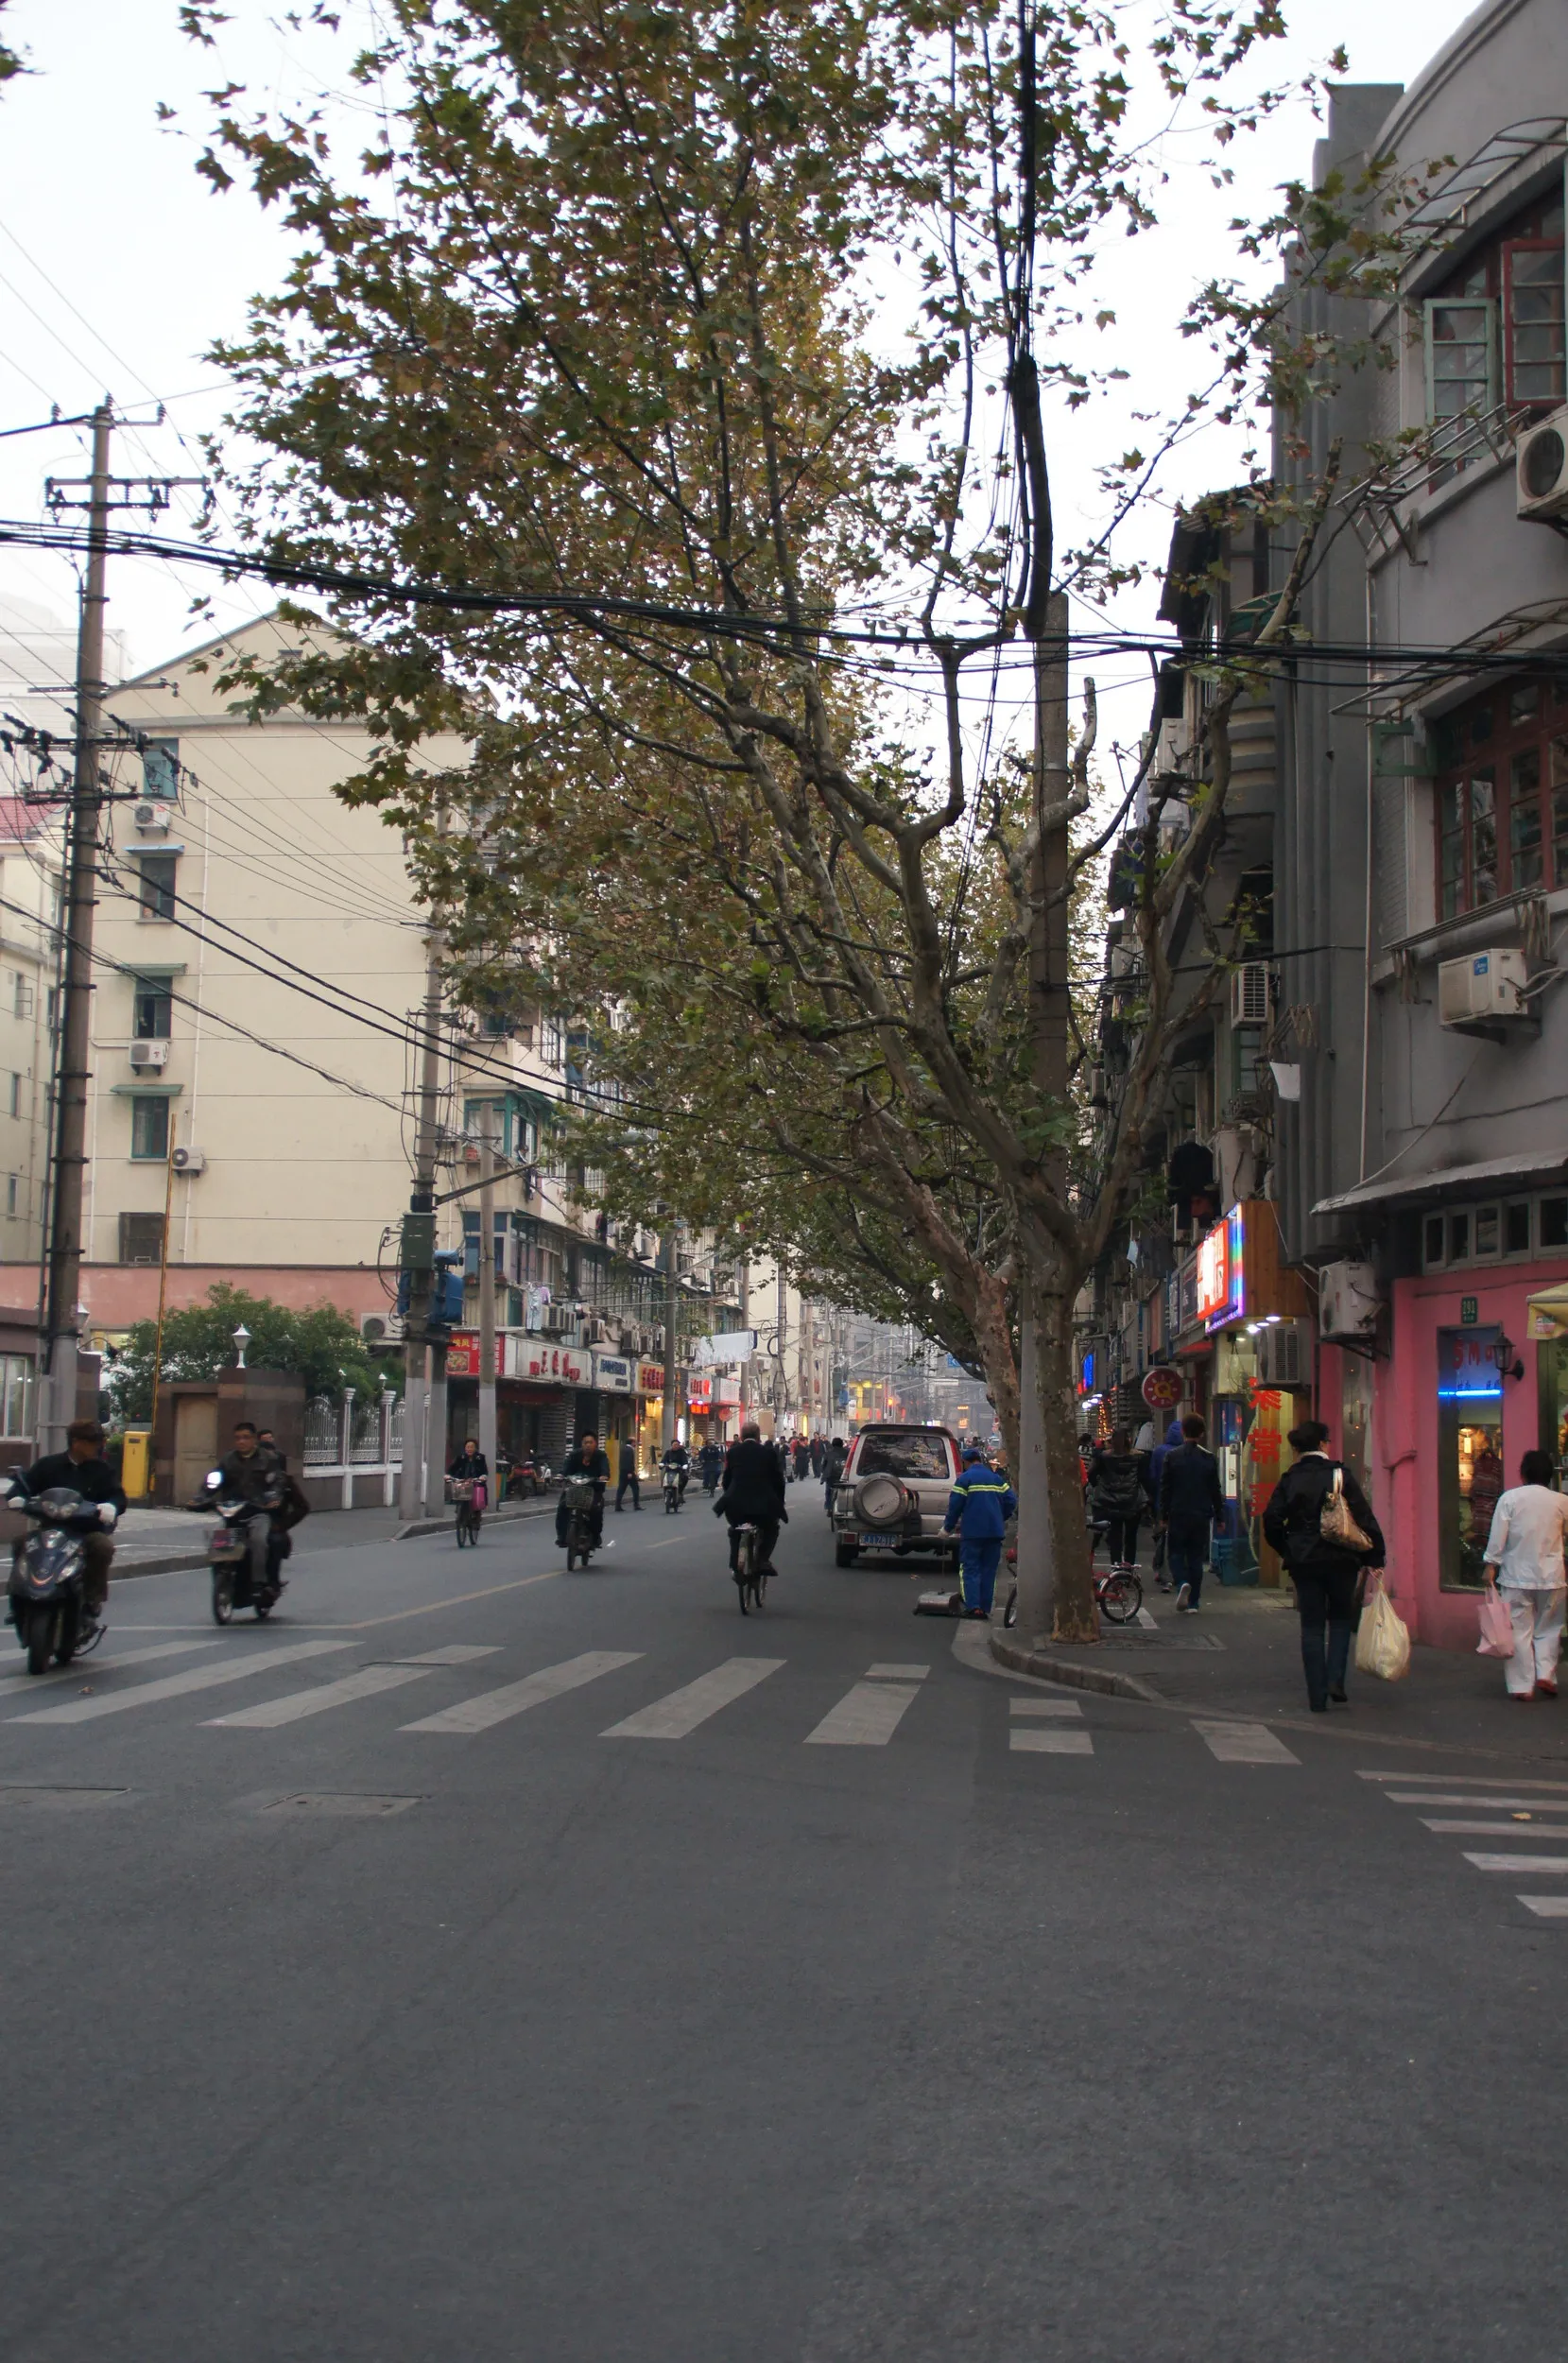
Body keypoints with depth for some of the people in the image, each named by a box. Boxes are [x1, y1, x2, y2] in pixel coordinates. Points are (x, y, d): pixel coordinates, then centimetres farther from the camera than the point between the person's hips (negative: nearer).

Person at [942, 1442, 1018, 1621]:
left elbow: (955, 1506, -7)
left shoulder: (964, 1479, -4)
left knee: (970, 1569, -1)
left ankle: (973, 1606, -15)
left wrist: (947, 1528, 5)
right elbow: (1011, 1502, 8)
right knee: (989, 1571, 10)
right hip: (994, 1532, 4)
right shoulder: (997, 1479, 12)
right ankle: (985, 1609, 7)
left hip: (972, 1532, -4)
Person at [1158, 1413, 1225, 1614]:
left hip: (1178, 1515, -2)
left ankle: (1182, 1583, -20)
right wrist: (1219, 1515, 13)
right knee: (1196, 1557, 7)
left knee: (1175, 1553, 9)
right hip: (1201, 1515, 2)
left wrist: (1163, 1515, 5)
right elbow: (1215, 1490, 4)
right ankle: (1192, 1603, 7)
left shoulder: (1172, 1456, -5)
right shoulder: (1209, 1458, 0)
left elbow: (1165, 1489, -3)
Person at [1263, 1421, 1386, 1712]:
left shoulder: (1289, 1480, 0)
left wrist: (1287, 1551, 12)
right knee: (1341, 1619, 17)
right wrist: (1374, 1558, -2)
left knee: (1312, 1627, 7)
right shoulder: (1340, 1474, -4)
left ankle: (1317, 1697, 5)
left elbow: (1271, 1521, -3)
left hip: (1304, 1563, 1)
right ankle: (1335, 1680, 1)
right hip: (1341, 1560, -1)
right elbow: (1364, 1517, -7)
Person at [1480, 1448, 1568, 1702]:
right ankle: (1545, 1673, 1)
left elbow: (1498, 1536, -8)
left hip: (1516, 1576, -1)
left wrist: (1491, 1565, -1)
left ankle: (1522, 1686, 4)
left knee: (1520, 1631, 4)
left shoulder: (1509, 1498, -6)